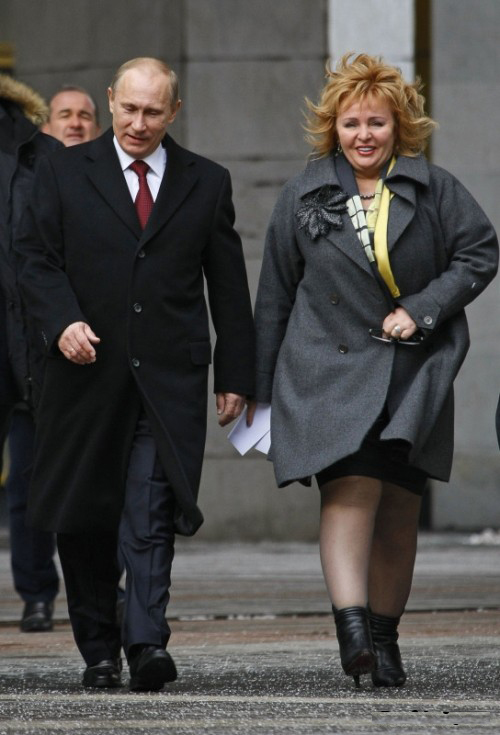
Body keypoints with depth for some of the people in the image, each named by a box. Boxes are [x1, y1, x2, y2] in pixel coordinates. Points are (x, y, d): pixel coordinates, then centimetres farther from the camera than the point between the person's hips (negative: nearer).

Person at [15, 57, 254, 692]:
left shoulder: (207, 183, 10)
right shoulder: (64, 173, 7)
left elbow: (229, 287, 12)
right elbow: (34, 258, 2)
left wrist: (235, 375, 7)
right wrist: (62, 321, -16)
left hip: (170, 378, -1)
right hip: (88, 372, 1)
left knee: (151, 516, -14)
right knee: (84, 520, 5)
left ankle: (146, 641, -20)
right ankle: (97, 651, 16)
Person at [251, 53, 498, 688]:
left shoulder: (434, 189, 4)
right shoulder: (304, 197, 6)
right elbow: (274, 296, 11)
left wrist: (422, 308, -8)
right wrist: (262, 389, 11)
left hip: (414, 373, 1)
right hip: (330, 368, -1)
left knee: (399, 511, 4)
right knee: (351, 489, -20)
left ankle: (384, 639, 15)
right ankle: (352, 628, -30)